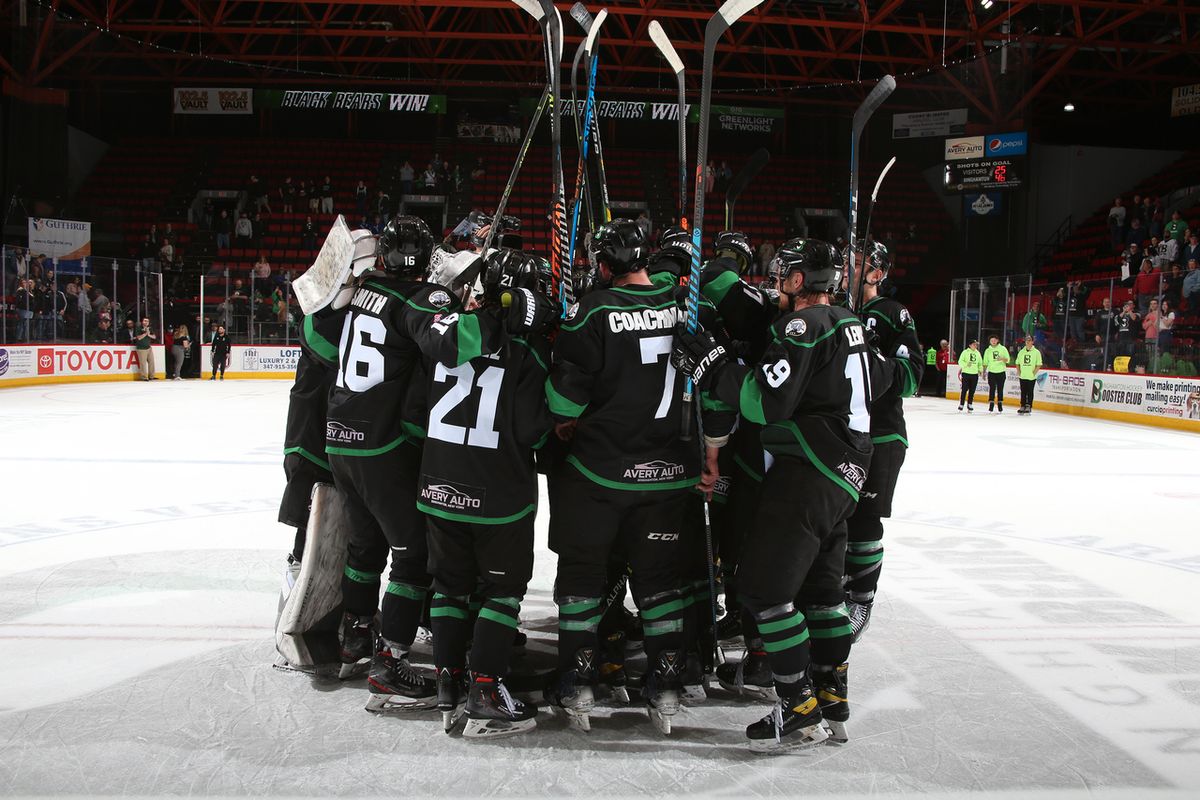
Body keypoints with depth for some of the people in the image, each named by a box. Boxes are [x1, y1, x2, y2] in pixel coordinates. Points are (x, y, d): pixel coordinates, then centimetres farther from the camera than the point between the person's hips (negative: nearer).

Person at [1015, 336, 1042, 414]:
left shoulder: (1036, 352, -3)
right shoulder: (1021, 352, 8)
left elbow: (1039, 365, -5)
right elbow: (1017, 363, 15)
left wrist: (1034, 373, -11)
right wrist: (1018, 372, 3)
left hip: (1031, 377, -3)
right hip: (1022, 376, 3)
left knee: (1030, 392, 2)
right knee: (1023, 392, 7)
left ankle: (1029, 407, 8)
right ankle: (1023, 406, 13)